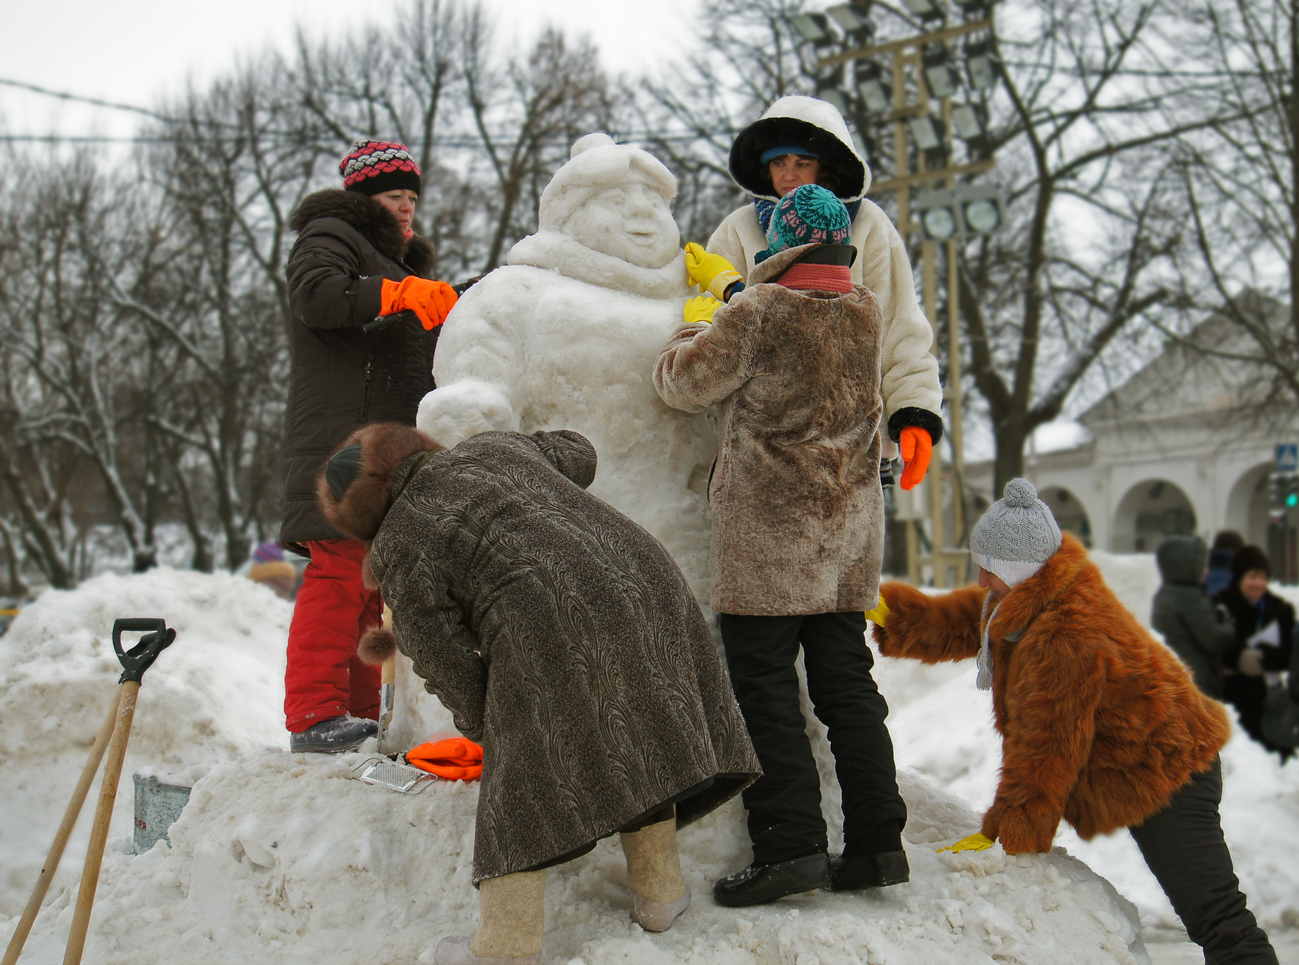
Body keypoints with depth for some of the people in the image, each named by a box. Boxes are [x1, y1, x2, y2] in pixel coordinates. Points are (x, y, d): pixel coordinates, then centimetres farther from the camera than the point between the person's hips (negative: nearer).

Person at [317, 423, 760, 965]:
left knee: (523, 781, 6)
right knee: (640, 740, 22)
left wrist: (478, 724, 19)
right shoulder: (491, 448, 21)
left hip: (553, 638, -6)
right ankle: (659, 890, 30)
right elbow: (576, 455, 37)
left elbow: (444, 658, 3)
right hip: (640, 582, 7)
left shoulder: (401, 547, 5)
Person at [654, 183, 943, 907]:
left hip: (770, 522, -6)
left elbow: (686, 381, -3)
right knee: (845, 677, 10)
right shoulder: (868, 312, 8)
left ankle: (790, 842, -8)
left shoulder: (759, 311, -10)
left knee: (763, 680, -3)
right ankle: (878, 841, 11)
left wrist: (695, 331, 16)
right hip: (852, 521, 6)